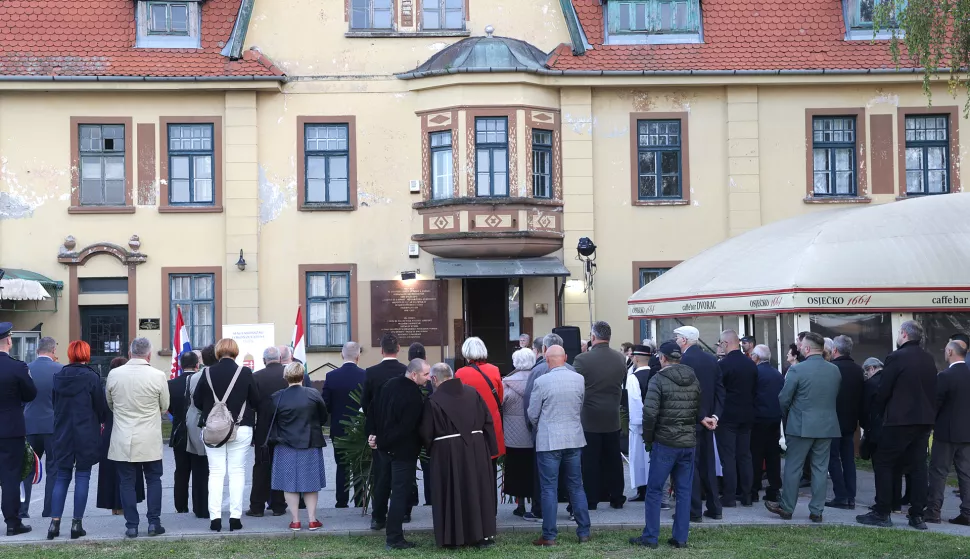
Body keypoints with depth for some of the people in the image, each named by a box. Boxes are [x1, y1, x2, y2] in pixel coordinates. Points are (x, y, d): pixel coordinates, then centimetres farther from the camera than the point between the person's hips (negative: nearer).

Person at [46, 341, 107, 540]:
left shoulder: (59, 376, 1)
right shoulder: (91, 377, -12)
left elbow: (55, 404, 9)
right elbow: (101, 406, -7)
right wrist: (101, 421, 13)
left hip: (63, 433, 4)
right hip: (86, 434, -4)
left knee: (62, 476, 10)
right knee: (82, 476, 3)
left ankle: (55, 522, 3)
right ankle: (77, 524, 2)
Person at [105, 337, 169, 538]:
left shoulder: (114, 374, -5)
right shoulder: (158, 376, -11)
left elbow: (109, 404, 9)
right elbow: (165, 406, 2)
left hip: (123, 441, 1)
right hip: (150, 441, -1)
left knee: (127, 482, 7)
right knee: (153, 480, 11)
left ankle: (131, 525, 6)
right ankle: (153, 522, 8)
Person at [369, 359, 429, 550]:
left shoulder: (390, 384, -2)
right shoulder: (415, 396, -27)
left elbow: (374, 409, 7)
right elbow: (411, 427, -23)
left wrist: (374, 434, 13)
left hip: (385, 445, 8)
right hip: (404, 449, -8)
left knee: (384, 481, 29)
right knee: (400, 491, -3)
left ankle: (379, 518, 48)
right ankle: (394, 538, -2)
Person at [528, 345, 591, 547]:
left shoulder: (542, 381, -12)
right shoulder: (579, 379, -1)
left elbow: (533, 414, -4)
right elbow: (582, 409, 10)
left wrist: (538, 430, 17)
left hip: (548, 441, -4)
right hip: (574, 439, 4)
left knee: (549, 489, 1)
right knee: (576, 486, 12)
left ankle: (549, 536, 3)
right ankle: (584, 532, 15)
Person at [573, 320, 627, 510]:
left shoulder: (582, 360, -16)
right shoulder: (621, 359, -3)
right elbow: (622, 384, 8)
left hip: (589, 418, -4)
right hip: (613, 418, 4)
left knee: (590, 461, 4)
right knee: (613, 459, 12)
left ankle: (591, 499, 8)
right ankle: (616, 498, 18)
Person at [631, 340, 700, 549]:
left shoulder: (659, 379, -9)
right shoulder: (694, 380, 7)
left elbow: (650, 412, -14)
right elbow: (699, 410, 8)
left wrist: (648, 438, -3)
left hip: (665, 443, -5)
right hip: (689, 443, 5)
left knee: (654, 490, 4)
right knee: (684, 491, 9)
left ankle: (650, 536, 6)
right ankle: (680, 538, 10)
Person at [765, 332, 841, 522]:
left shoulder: (797, 370, -14)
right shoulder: (835, 371, 2)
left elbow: (784, 399, -8)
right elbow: (836, 397, 11)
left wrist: (787, 418, 11)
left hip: (801, 426, -4)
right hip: (827, 426, 4)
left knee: (793, 468, 6)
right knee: (820, 468, 9)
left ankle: (786, 508, 14)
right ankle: (817, 511, 10)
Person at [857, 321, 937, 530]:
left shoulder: (896, 357, -13)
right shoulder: (929, 359, 7)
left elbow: (883, 391, -10)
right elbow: (933, 391, 11)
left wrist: (877, 411, 6)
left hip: (899, 419, -6)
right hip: (924, 420, 6)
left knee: (883, 463, 2)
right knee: (917, 466, 9)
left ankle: (882, 513, 0)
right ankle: (917, 515, 9)